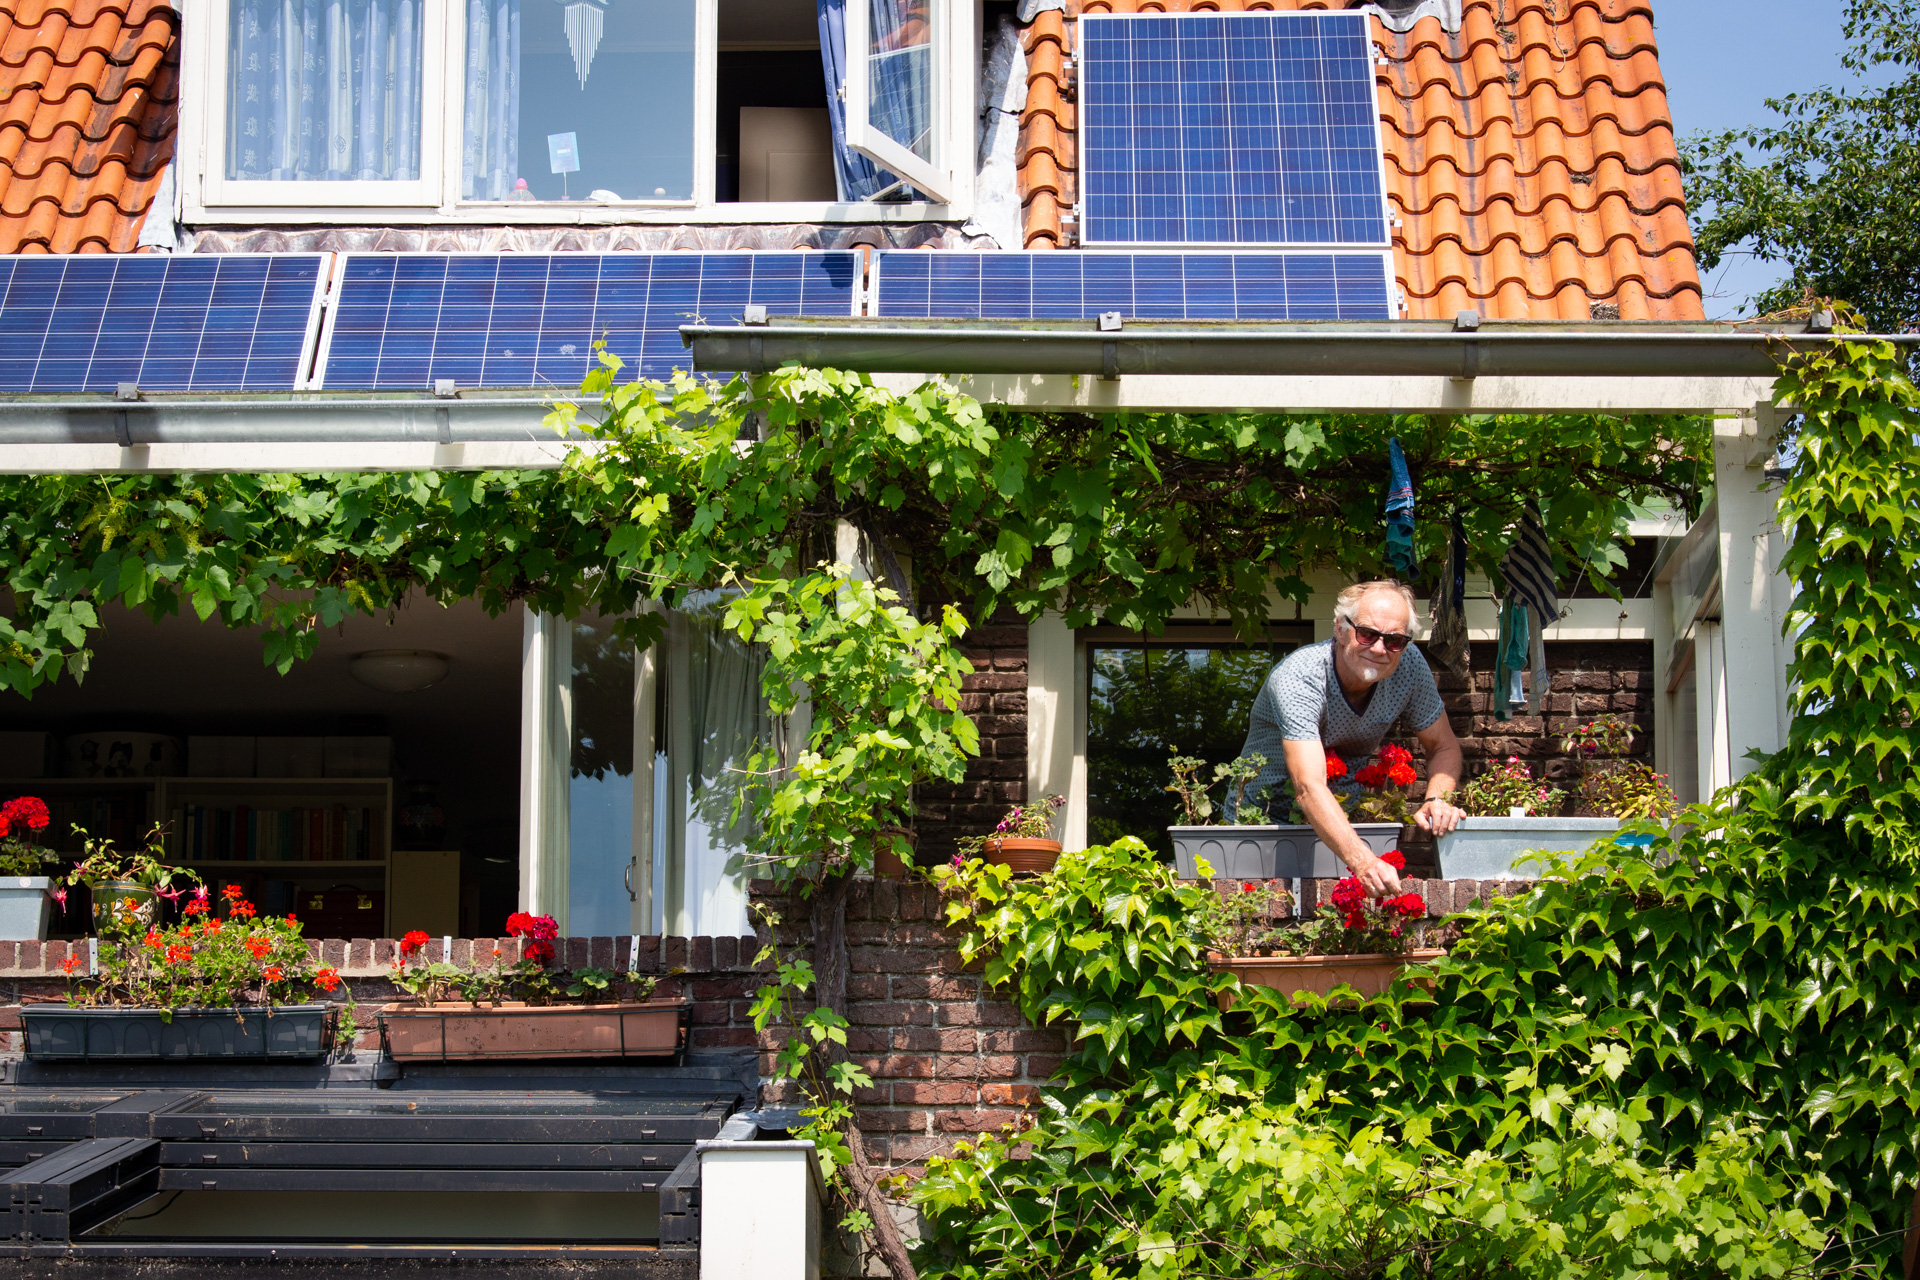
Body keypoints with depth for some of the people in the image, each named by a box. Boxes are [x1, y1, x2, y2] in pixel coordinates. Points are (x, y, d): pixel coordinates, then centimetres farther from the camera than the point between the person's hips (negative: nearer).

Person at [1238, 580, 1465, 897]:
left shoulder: (1408, 664, -14)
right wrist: (1363, 862, -57)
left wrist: (1437, 800, -23)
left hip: (1348, 814, 4)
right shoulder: (1296, 679, -31)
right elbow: (1309, 787, -42)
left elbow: (1444, 747, 0)